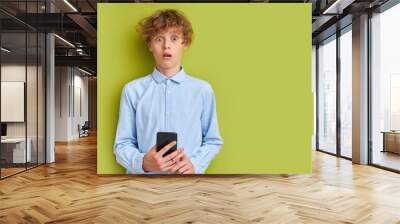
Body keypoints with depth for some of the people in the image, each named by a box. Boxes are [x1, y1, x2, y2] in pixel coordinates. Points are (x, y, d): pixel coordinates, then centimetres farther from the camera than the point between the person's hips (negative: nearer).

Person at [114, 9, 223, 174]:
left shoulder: (202, 90, 0)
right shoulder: (132, 90, 0)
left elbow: (213, 141, 6)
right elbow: (122, 145, 1)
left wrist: (195, 163, -10)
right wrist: (143, 162, -17)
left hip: (187, 174, 1)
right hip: (142, 174, 0)